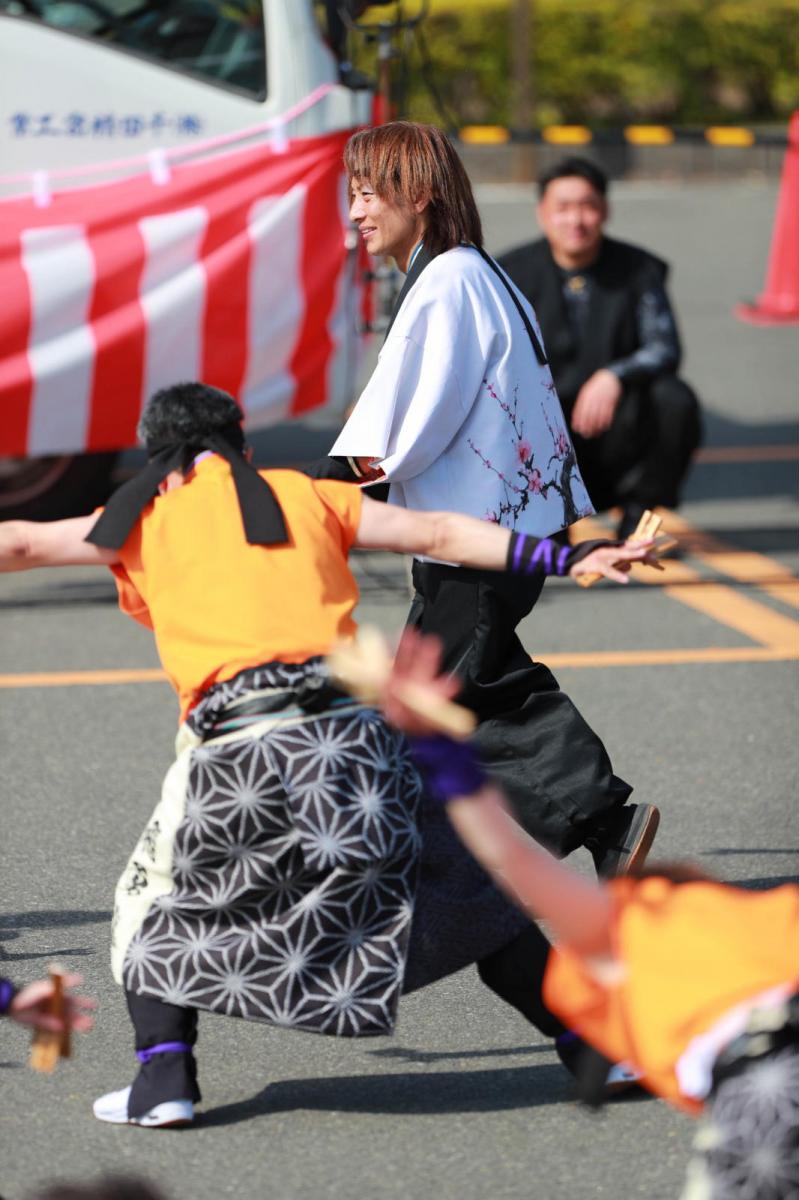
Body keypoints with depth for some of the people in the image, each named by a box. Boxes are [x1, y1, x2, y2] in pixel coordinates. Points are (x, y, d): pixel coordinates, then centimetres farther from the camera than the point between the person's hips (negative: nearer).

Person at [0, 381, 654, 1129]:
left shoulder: (147, 519, 16)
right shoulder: (301, 495, 20)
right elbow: (435, 535, 18)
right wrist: (567, 558, 21)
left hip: (237, 750, -2)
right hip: (351, 739, 2)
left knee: (155, 908, 20)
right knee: (470, 893, 17)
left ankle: (163, 1078, 1)